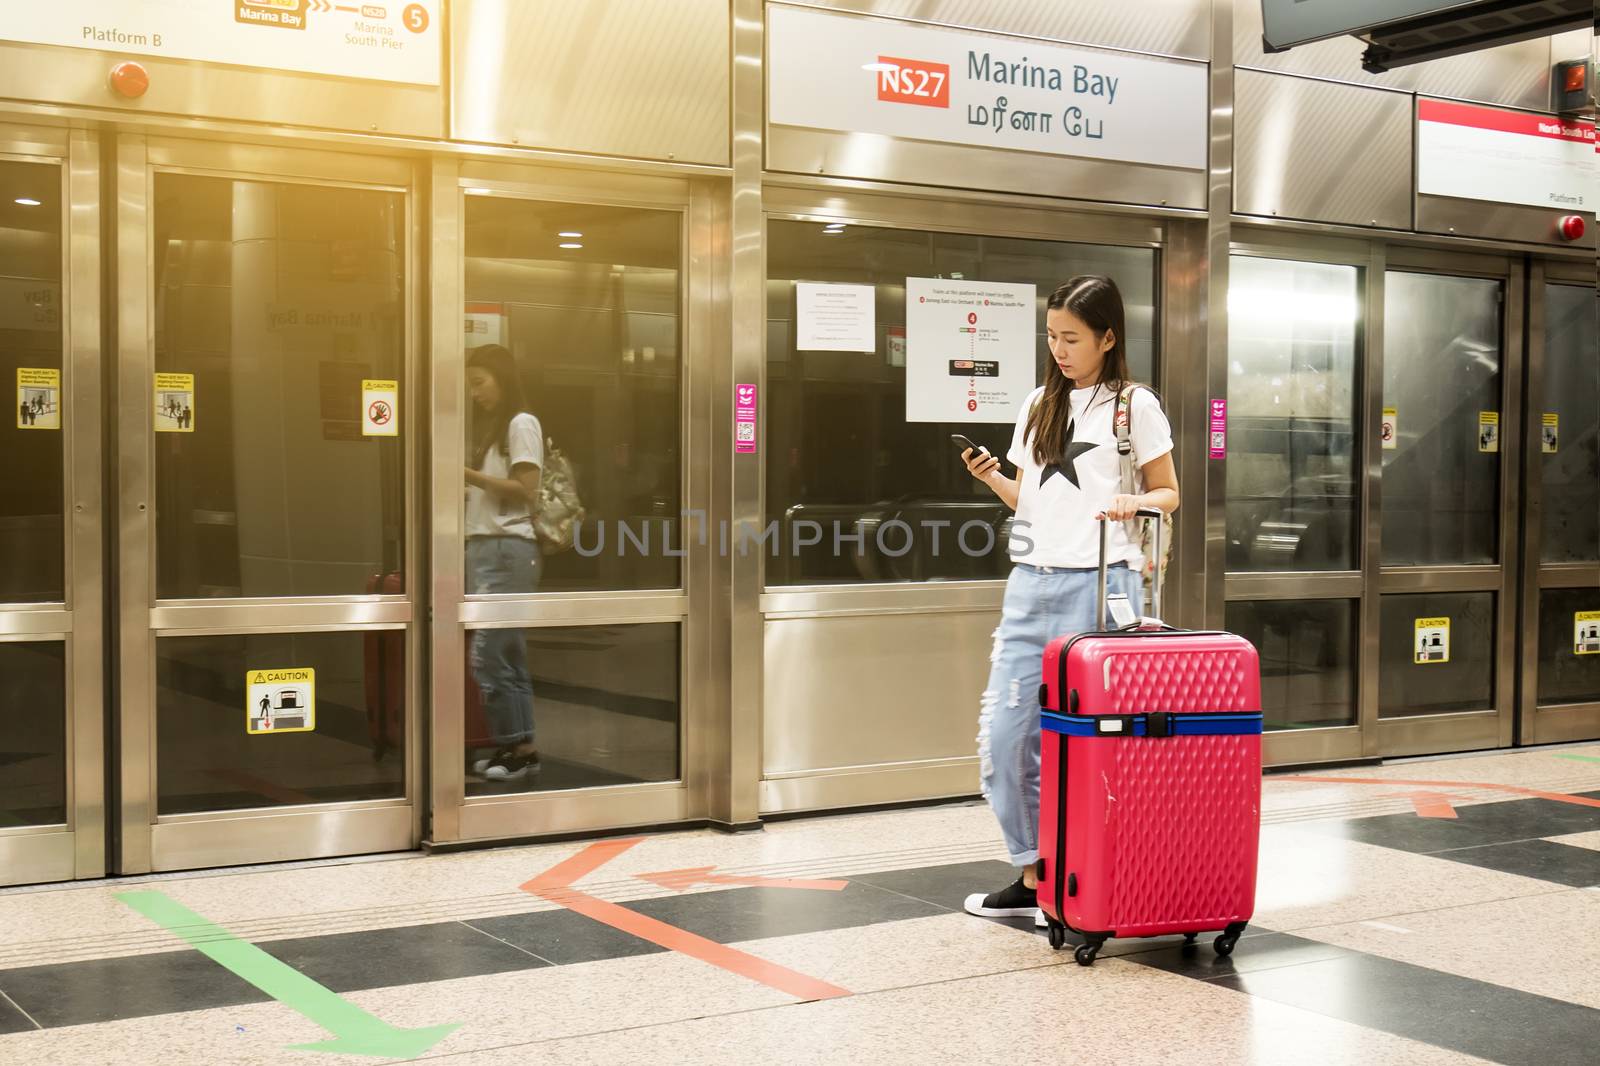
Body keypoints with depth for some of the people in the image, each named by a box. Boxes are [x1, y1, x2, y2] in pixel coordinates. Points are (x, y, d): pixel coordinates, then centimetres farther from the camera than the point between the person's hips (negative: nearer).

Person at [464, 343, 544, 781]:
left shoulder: (522, 423, -3)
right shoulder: (490, 428, 21)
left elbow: (525, 491, -11)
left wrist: (470, 474, -12)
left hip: (508, 549, -8)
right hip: (482, 548, 8)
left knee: (488, 655, -10)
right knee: (507, 656, 6)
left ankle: (516, 748, -5)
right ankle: (518, 748, 8)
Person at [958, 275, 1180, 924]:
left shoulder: (1135, 406, 1)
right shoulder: (1038, 405, 15)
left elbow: (1169, 493, 5)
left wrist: (1136, 501, -15)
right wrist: (992, 479, 1)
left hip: (1098, 583, -5)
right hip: (1031, 581, 5)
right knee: (1005, 731, 1)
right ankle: (1032, 875, 14)